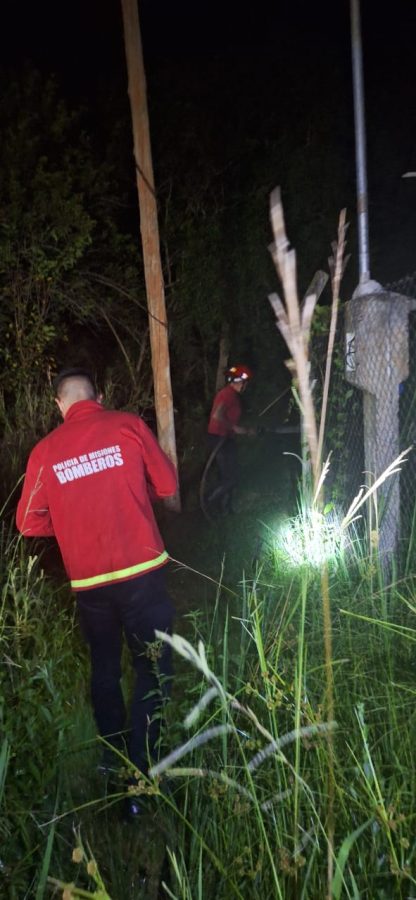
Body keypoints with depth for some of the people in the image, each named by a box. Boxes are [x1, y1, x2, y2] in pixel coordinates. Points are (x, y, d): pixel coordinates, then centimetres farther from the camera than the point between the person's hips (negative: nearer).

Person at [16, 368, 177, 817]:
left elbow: (30, 522, 6)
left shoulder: (45, 451, 1)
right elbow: (167, 483, 2)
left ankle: (114, 762, 35)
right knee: (152, 671, 6)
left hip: (89, 582, 3)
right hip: (141, 571, -3)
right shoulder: (127, 425, -5)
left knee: (104, 670, 21)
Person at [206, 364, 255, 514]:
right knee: (232, 477, -7)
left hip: (224, 439, 10)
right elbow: (217, 416, -29)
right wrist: (235, 428, -21)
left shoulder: (230, 394, 15)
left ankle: (226, 508, 20)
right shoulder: (229, 394, -16)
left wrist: (246, 430, 15)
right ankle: (210, 501, 1)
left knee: (227, 477, 14)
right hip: (220, 440, -10)